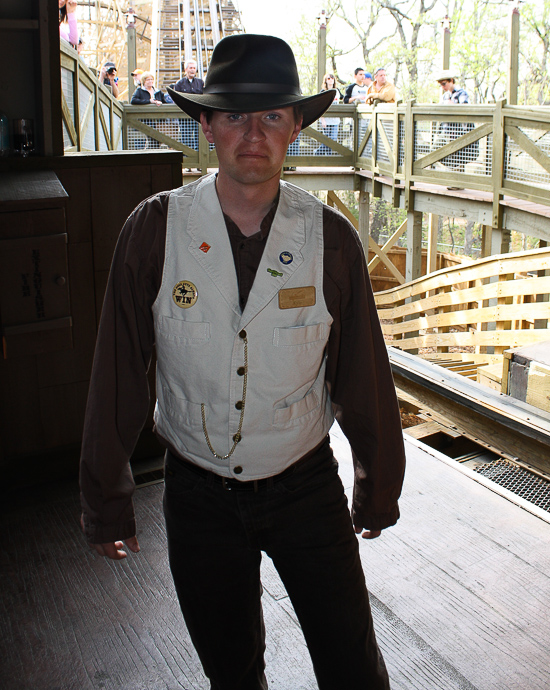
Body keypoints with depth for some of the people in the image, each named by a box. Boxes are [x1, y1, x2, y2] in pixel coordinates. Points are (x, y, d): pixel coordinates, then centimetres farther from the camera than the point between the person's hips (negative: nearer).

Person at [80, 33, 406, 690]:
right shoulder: (154, 229, -11)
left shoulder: (331, 238, -10)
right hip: (198, 494, 1)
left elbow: (363, 374, -1)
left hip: (306, 487, 0)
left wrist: (378, 491, 9)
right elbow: (117, 375, -6)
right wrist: (106, 502, 2)